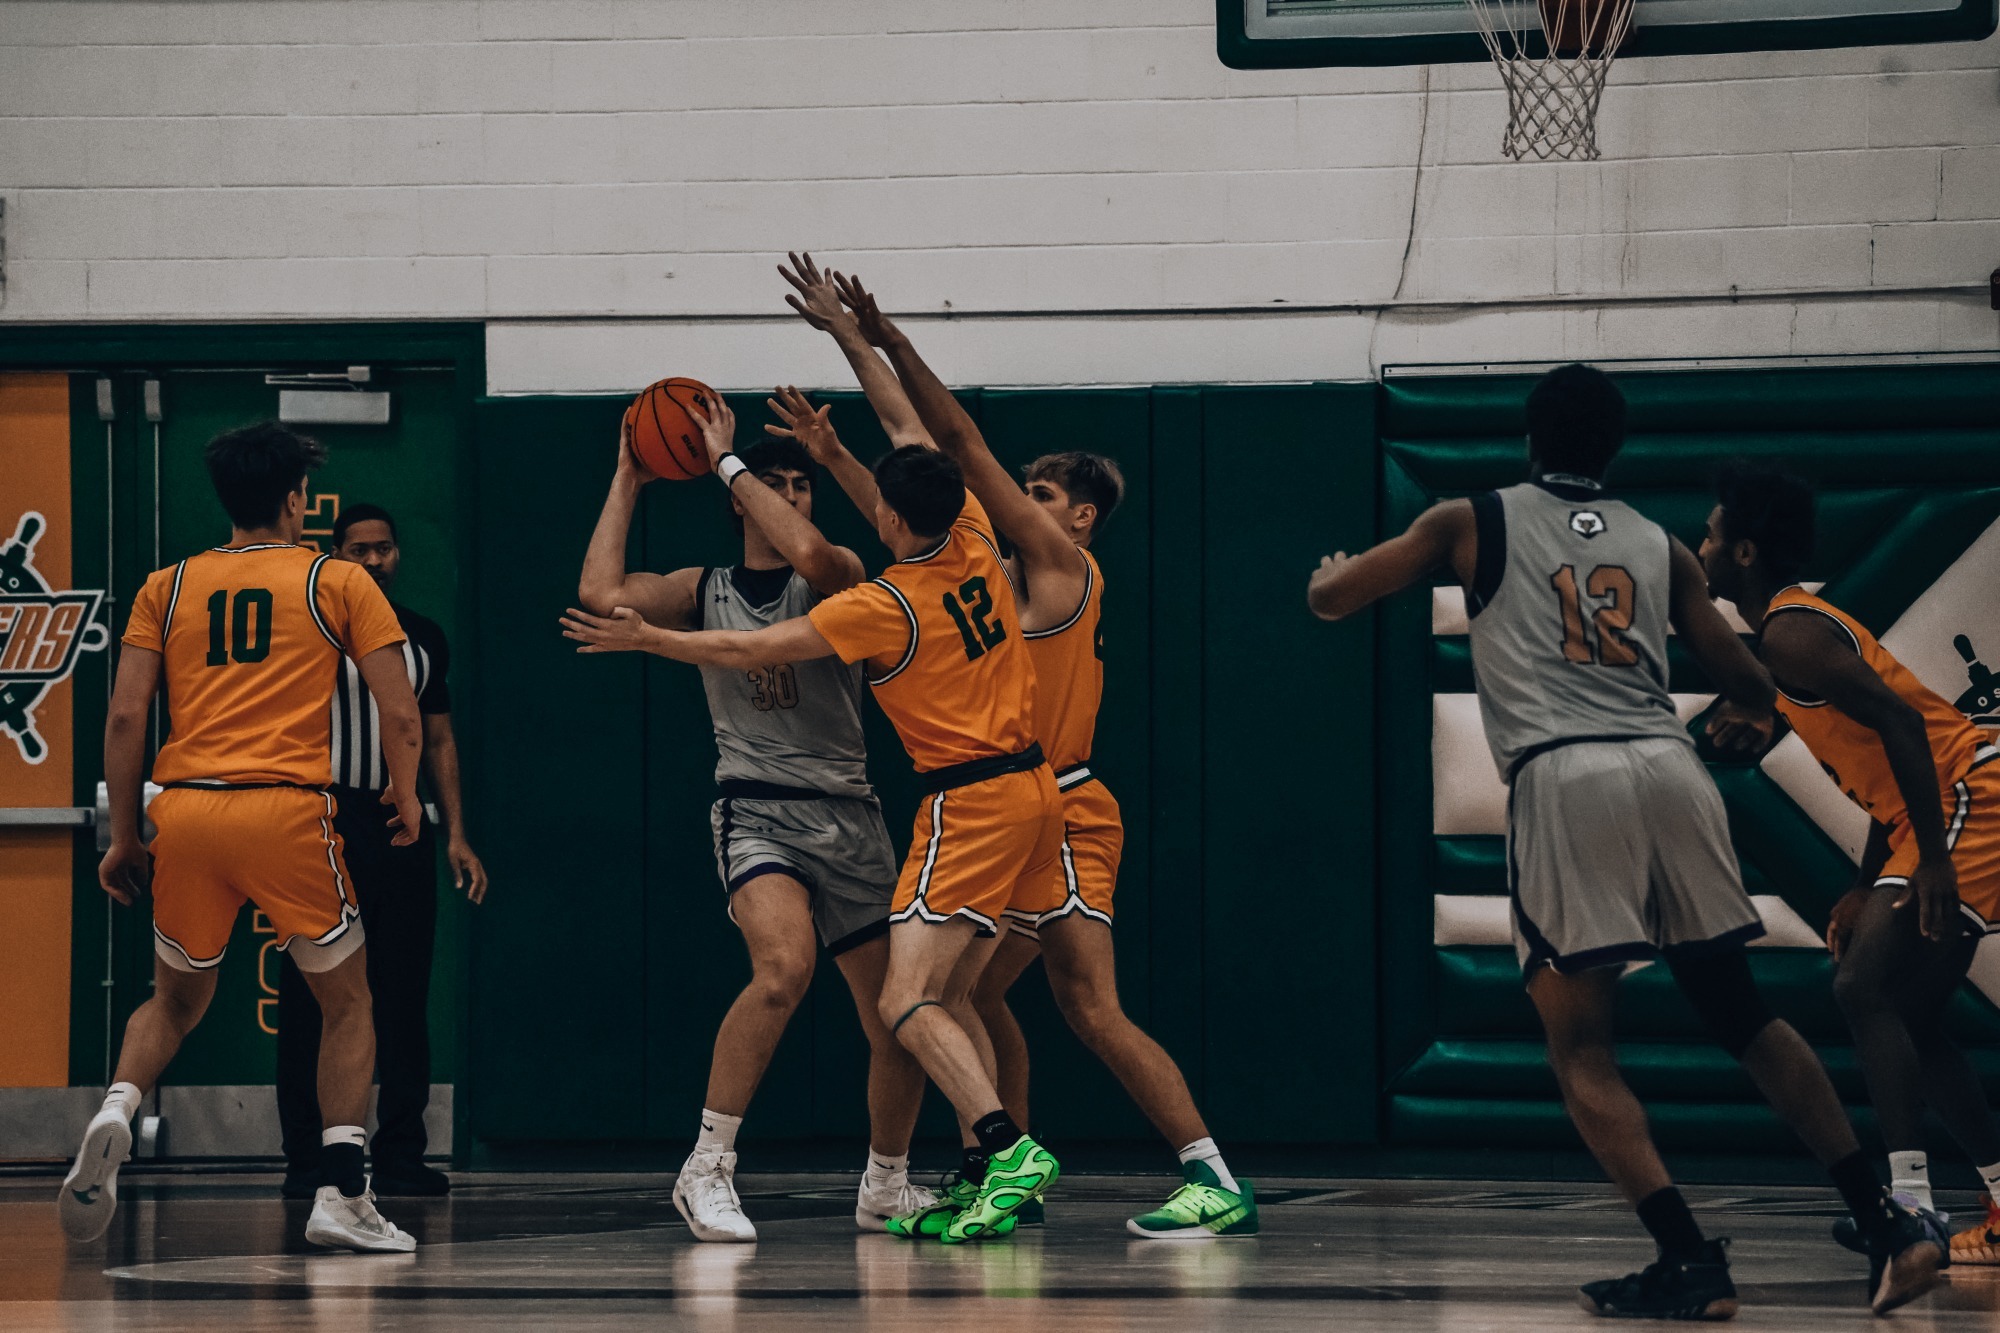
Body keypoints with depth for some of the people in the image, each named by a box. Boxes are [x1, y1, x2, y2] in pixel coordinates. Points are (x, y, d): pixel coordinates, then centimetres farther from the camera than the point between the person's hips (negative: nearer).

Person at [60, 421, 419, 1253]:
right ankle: (341, 1198, 2)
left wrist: (123, 837, 14)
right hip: (289, 810, -3)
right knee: (347, 1003, 15)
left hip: (185, 809, 3)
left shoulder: (168, 588, 14)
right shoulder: (340, 583, 8)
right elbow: (402, 717, 4)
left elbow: (125, 717, 7)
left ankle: (116, 1111, -7)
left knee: (176, 1001, 23)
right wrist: (404, 797, 22)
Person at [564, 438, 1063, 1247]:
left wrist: (644, 639, 6)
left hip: (971, 803, -9)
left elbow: (748, 651, -8)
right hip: (1032, 788, 9)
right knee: (948, 996, 14)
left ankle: (1012, 1151, -28)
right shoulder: (974, 547, 4)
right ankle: (987, 1180, 9)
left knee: (907, 1003, -13)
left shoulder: (886, 606, -15)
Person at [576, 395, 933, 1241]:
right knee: (784, 965, -31)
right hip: (757, 812, -2)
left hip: (847, 815, 2)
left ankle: (886, 1188, 29)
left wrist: (726, 458, -12)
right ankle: (707, 1171, -23)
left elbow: (805, 552, -21)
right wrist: (627, 482, -1)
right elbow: (602, 594, -9)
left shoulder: (838, 577, 4)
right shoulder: (704, 592, 8)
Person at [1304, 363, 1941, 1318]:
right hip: (1669, 769, 3)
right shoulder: (1660, 547, 22)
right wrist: (1742, 716, 48)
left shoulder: (1473, 523, 14)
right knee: (1741, 1016, 14)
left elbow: (1329, 599, 20)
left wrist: (1331, 574, 45)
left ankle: (1689, 1259, -9)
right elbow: (1752, 689, 24)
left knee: (1580, 1047, 4)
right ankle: (1886, 1227, 8)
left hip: (1561, 777, -3)